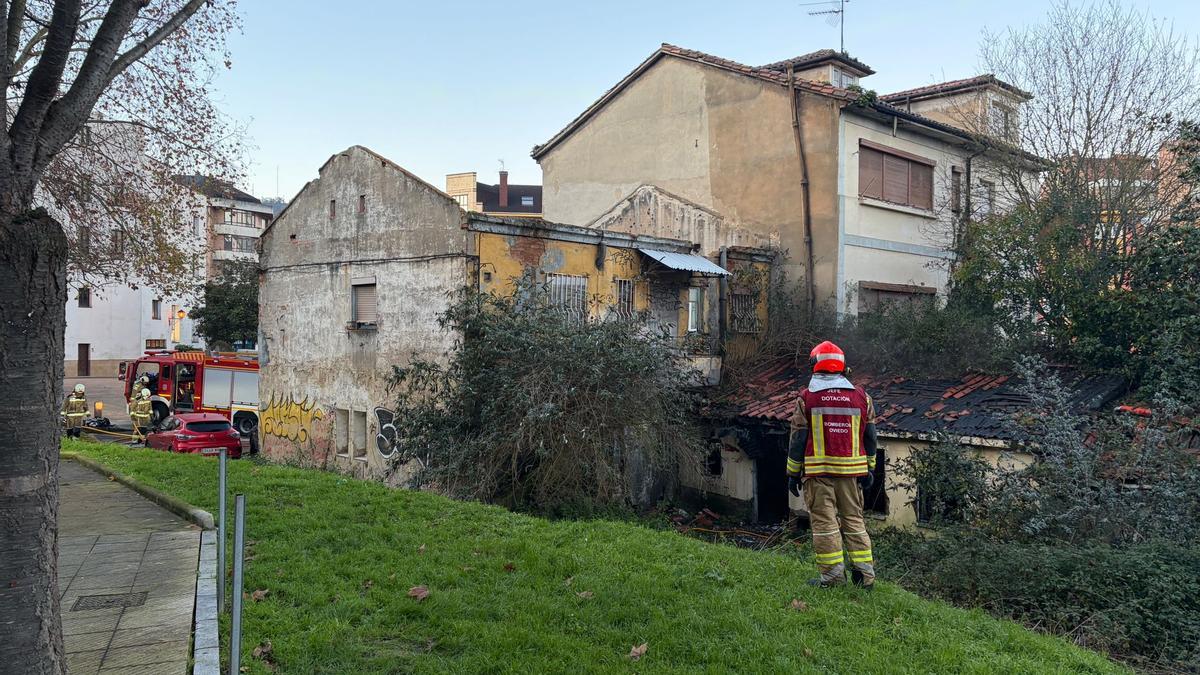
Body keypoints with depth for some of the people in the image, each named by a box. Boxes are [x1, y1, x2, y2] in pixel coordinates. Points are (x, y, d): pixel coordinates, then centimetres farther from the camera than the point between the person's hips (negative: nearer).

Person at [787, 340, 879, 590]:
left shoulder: (806, 398, -4)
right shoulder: (861, 396, 6)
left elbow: (798, 439, -2)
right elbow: (870, 436, 11)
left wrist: (793, 473, 4)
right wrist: (869, 468, 19)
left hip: (818, 472, -3)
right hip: (851, 471, 3)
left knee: (824, 522, 1)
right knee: (854, 519, 12)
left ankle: (833, 574, 1)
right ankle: (865, 574, 11)